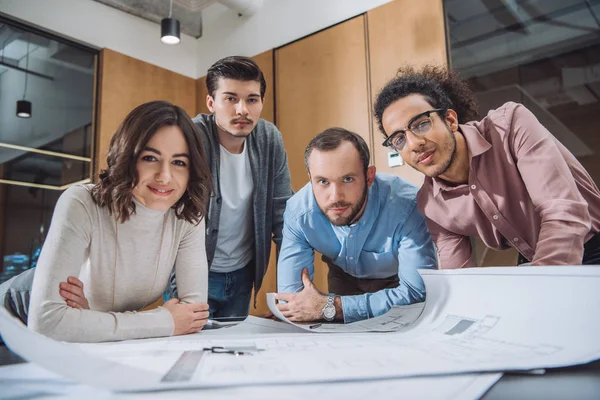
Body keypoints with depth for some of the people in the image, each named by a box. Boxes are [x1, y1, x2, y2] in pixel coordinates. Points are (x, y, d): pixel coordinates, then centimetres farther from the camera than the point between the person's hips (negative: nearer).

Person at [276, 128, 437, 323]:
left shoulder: (406, 206, -34)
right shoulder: (298, 213, -25)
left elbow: (418, 292, -35)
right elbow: (290, 297, -23)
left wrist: (331, 307, -38)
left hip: (398, 281, -2)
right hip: (343, 277, 2)